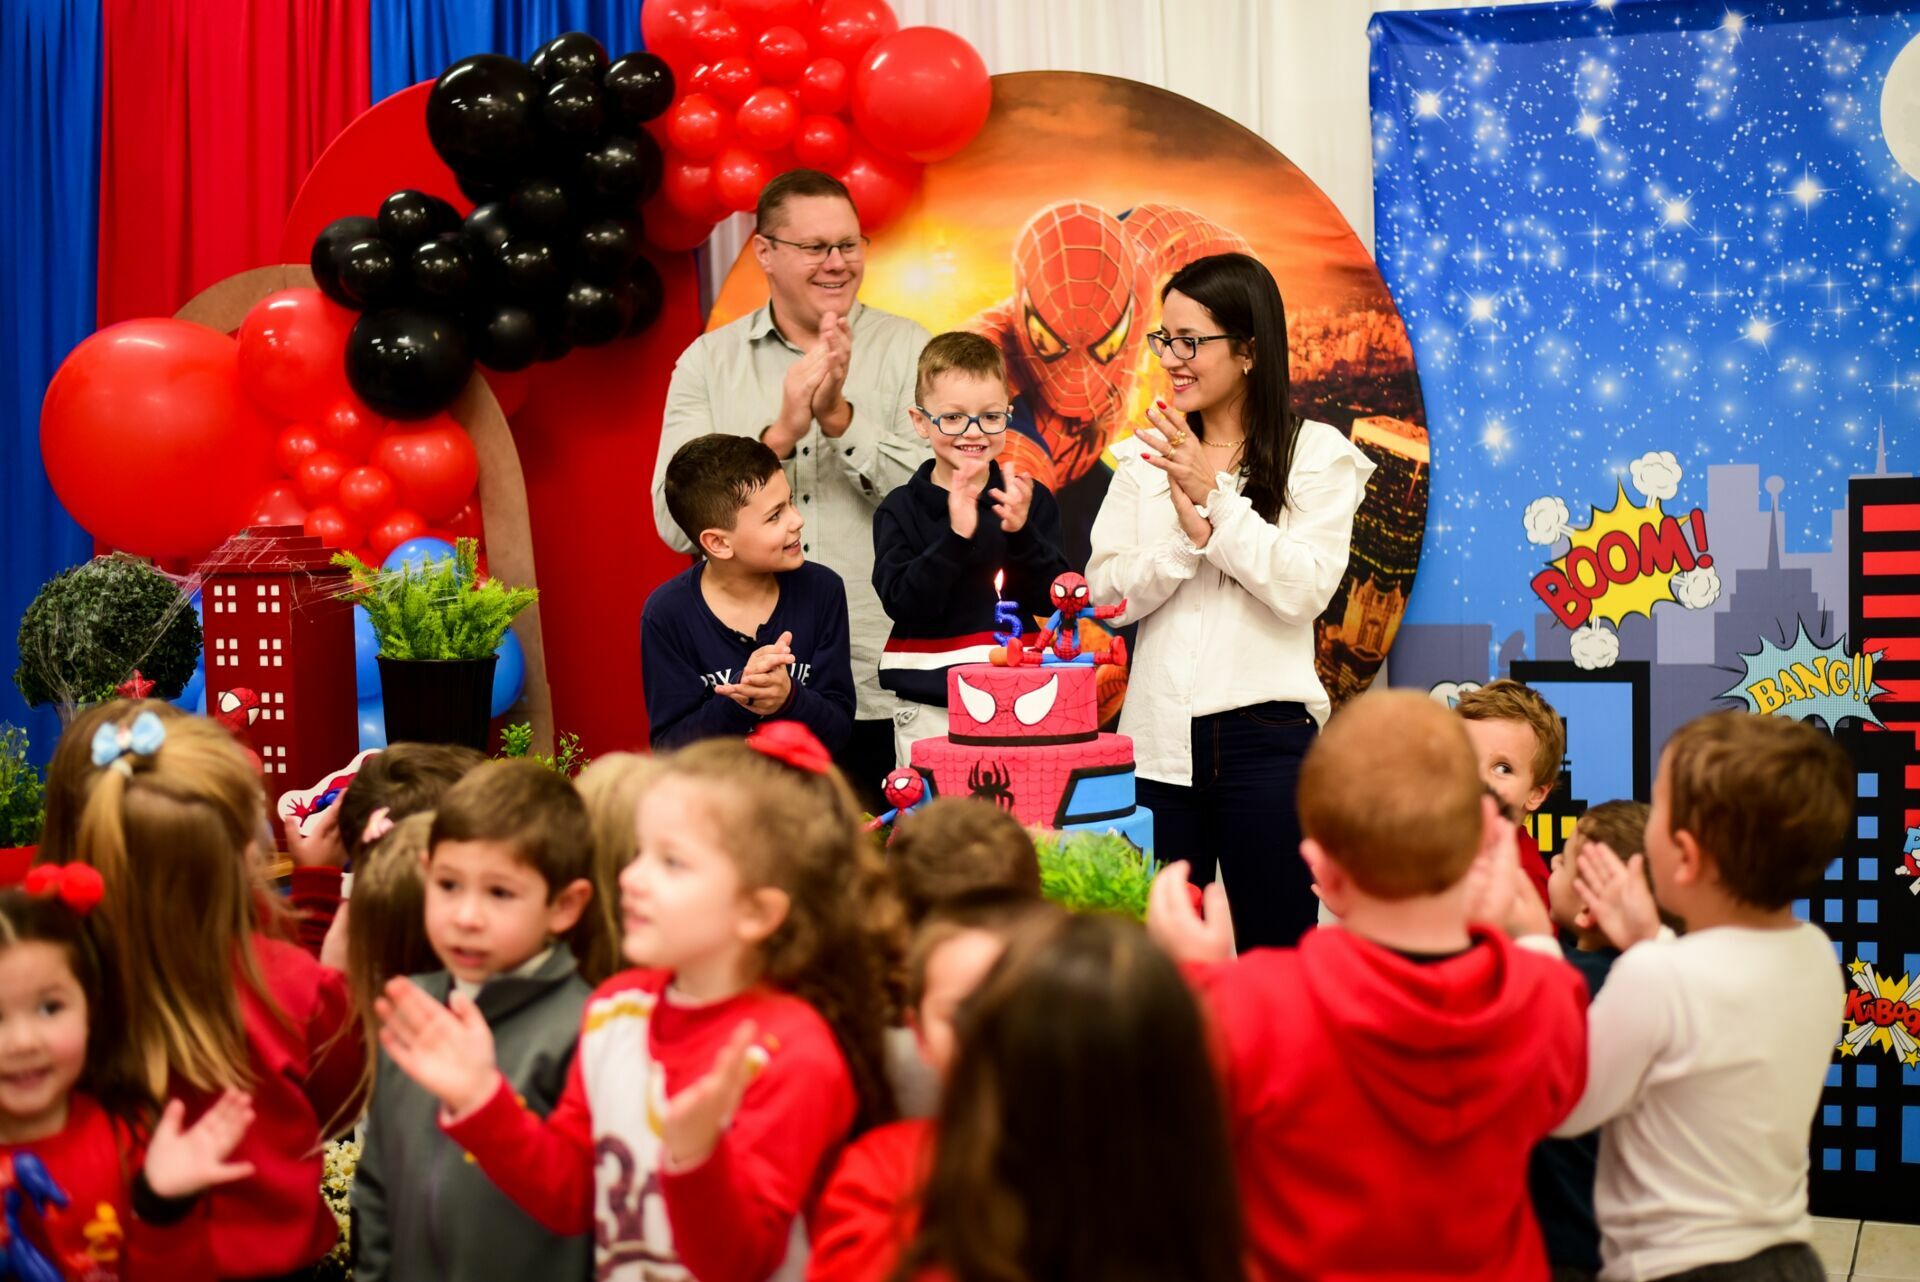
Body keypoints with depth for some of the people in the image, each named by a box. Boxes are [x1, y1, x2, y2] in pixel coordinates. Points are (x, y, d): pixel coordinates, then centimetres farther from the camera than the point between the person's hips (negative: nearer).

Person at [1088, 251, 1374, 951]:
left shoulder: (1317, 454, 0)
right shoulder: (1147, 459, 10)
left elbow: (1305, 588, -11)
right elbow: (1109, 594, 2)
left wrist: (1215, 493, -13)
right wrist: (1188, 532, -15)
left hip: (1265, 735, -3)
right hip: (1159, 736, 3)